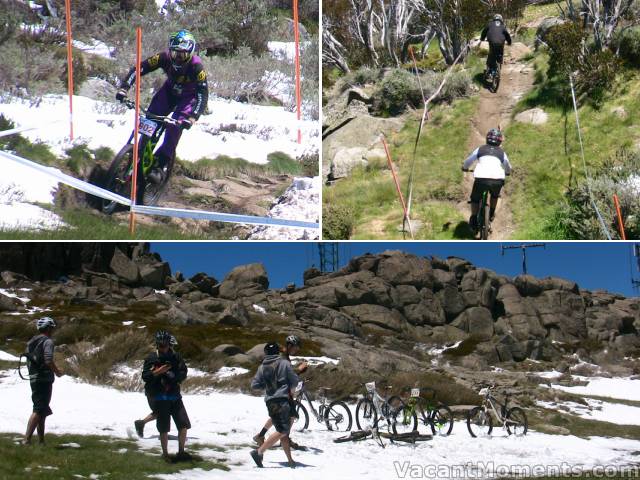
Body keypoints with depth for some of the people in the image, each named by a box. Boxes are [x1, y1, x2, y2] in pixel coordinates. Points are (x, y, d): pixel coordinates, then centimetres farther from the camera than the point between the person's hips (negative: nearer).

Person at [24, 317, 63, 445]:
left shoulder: (31, 342, 16)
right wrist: (57, 372, -7)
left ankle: (41, 440, 20)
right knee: (39, 410, -10)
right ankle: (27, 439, -18)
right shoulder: (47, 341, -10)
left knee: (42, 410, 16)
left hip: (33, 378, 9)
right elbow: (49, 361, -22)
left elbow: (29, 360, 16)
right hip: (44, 379, -9)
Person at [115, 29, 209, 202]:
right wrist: (124, 87, -38)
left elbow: (203, 94, -36)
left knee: (175, 125, -24)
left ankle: (162, 167, -18)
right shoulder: (165, 57, -26)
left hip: (189, 97, -4)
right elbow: (139, 69, -25)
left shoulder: (196, 66, -33)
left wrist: (192, 117, -49)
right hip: (170, 90, 4)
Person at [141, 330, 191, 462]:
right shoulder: (151, 358, -2)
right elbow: (145, 376, -5)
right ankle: (165, 454, 16)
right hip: (159, 398, -2)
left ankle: (181, 452, 12)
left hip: (175, 396, 2)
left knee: (183, 425, -2)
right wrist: (157, 372, -21)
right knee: (164, 429, 2)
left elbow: (183, 372, 1)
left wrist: (174, 375, -18)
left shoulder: (175, 357, 3)